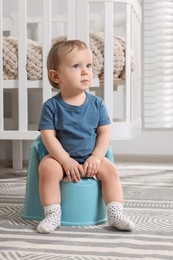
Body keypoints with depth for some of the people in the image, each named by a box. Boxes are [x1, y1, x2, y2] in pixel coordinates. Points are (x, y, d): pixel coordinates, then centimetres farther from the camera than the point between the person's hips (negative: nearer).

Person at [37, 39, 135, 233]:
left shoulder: (96, 103, -2)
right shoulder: (51, 106, -9)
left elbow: (105, 133, -1)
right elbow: (48, 137, -13)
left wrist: (96, 157, -15)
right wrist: (66, 161, -22)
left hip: (91, 158, 2)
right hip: (61, 158, -2)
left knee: (110, 170, -20)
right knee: (47, 168, -29)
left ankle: (115, 215, -12)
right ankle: (53, 215, -19)